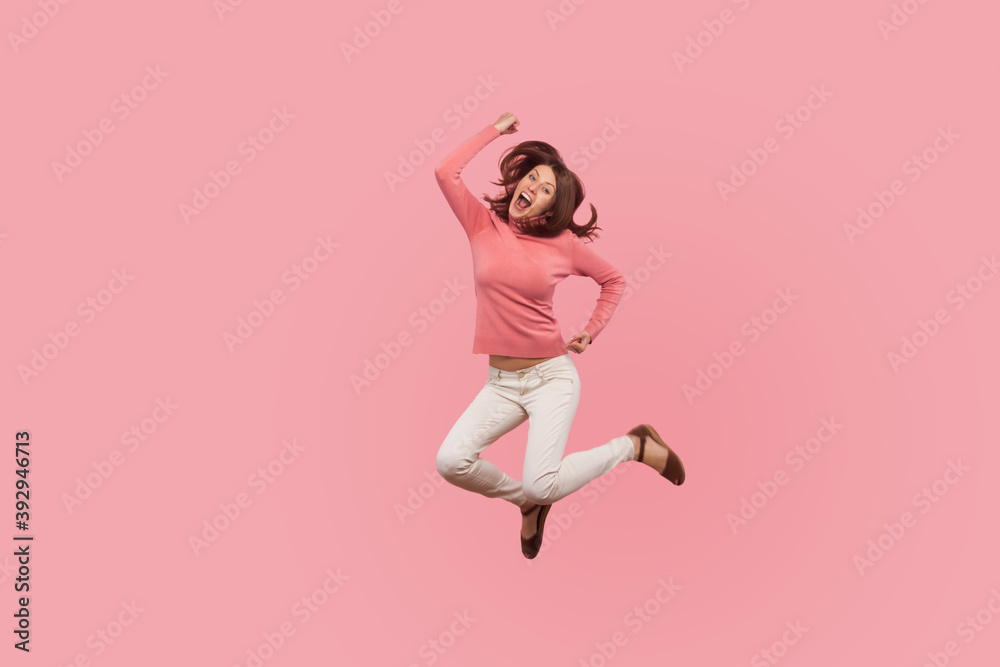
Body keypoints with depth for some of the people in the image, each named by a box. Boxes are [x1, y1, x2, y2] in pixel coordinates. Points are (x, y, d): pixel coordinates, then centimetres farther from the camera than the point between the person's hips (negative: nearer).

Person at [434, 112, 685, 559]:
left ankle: (633, 446, 9)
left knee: (542, 485, -19)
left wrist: (591, 332, 6)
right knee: (451, 462, -18)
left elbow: (614, 280, 15)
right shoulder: (483, 225, 2)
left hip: (552, 378, -3)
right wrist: (495, 130, -1)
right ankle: (526, 499, 13)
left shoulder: (562, 243, -1)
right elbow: (446, 172, -12)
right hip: (501, 383, 3)